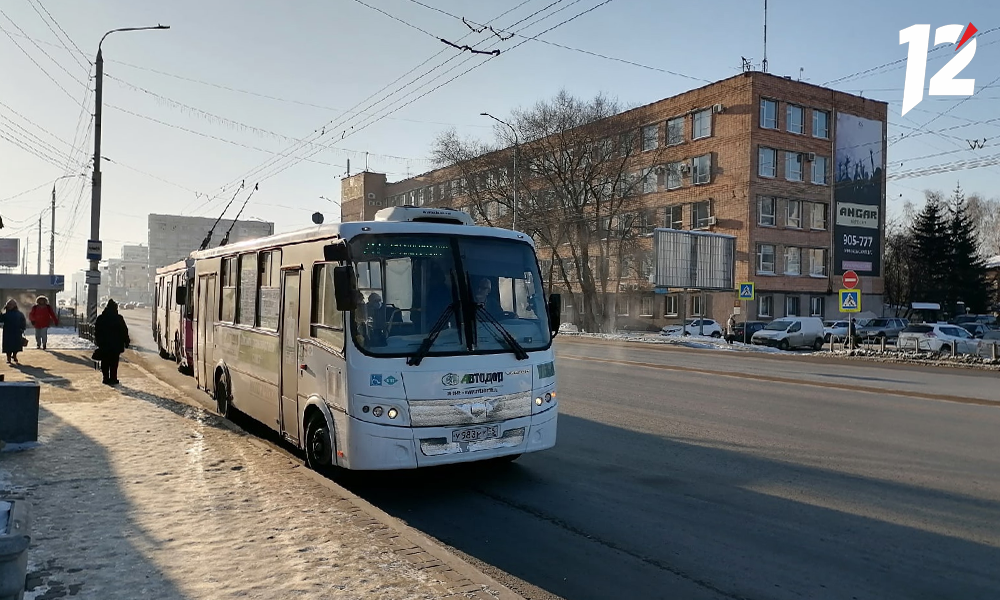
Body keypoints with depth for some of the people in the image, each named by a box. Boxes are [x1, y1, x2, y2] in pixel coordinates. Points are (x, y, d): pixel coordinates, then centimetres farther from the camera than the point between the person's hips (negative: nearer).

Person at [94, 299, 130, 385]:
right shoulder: (119, 318, -7)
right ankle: (113, 379, -1)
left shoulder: (100, 318, 4)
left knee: (105, 363, 10)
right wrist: (126, 342, 3)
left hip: (103, 345, 3)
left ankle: (106, 378, 12)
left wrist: (98, 342, 19)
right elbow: (124, 331, -5)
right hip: (116, 345, -3)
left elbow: (96, 331, 10)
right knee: (114, 363, 0)